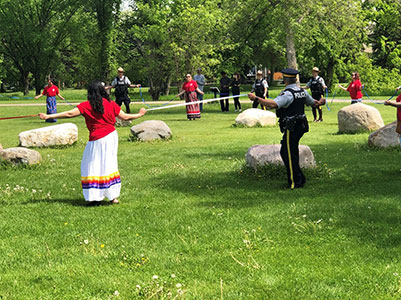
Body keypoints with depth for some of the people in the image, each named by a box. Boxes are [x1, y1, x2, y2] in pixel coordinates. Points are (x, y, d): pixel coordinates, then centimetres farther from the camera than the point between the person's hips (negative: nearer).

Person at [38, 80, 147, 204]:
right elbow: (125, 117, 7)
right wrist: (139, 114, 25)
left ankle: (94, 196, -2)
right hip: (111, 136, 4)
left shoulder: (86, 106, -8)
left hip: (97, 140, -4)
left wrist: (48, 116, -8)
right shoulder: (111, 104, 3)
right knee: (109, 165, 12)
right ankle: (113, 196, 13)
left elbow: (69, 114, -11)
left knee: (91, 166, 5)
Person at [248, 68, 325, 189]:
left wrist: (256, 98, -30)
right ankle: (299, 179, 24)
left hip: (291, 129, -9)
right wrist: (320, 102, 48)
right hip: (301, 126, 9)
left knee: (290, 155, 1)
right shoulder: (302, 91, 9)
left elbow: (273, 104, -33)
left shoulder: (287, 94, -19)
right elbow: (313, 102, 25)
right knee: (284, 152, 19)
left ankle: (296, 182, 7)